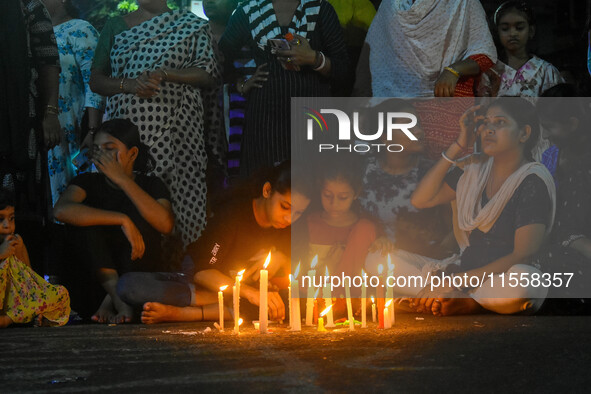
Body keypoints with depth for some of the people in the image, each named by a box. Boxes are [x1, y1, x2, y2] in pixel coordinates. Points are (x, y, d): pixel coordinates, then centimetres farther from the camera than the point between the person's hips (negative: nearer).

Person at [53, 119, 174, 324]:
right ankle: (118, 298, -34)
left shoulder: (151, 185, 4)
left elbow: (166, 225, -20)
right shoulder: (89, 182, 3)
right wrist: (122, 220, -29)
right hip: (97, 281, 0)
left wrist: (121, 178, -19)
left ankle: (111, 300, -26)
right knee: (88, 218, -19)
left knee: (139, 212, -18)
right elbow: (62, 210, -23)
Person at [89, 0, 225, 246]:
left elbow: (209, 75, 1)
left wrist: (164, 74, -12)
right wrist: (129, 84, -9)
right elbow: (95, 80, 11)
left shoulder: (190, 25, 9)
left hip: (176, 128, -1)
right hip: (127, 130, 2)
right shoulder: (115, 27, 15)